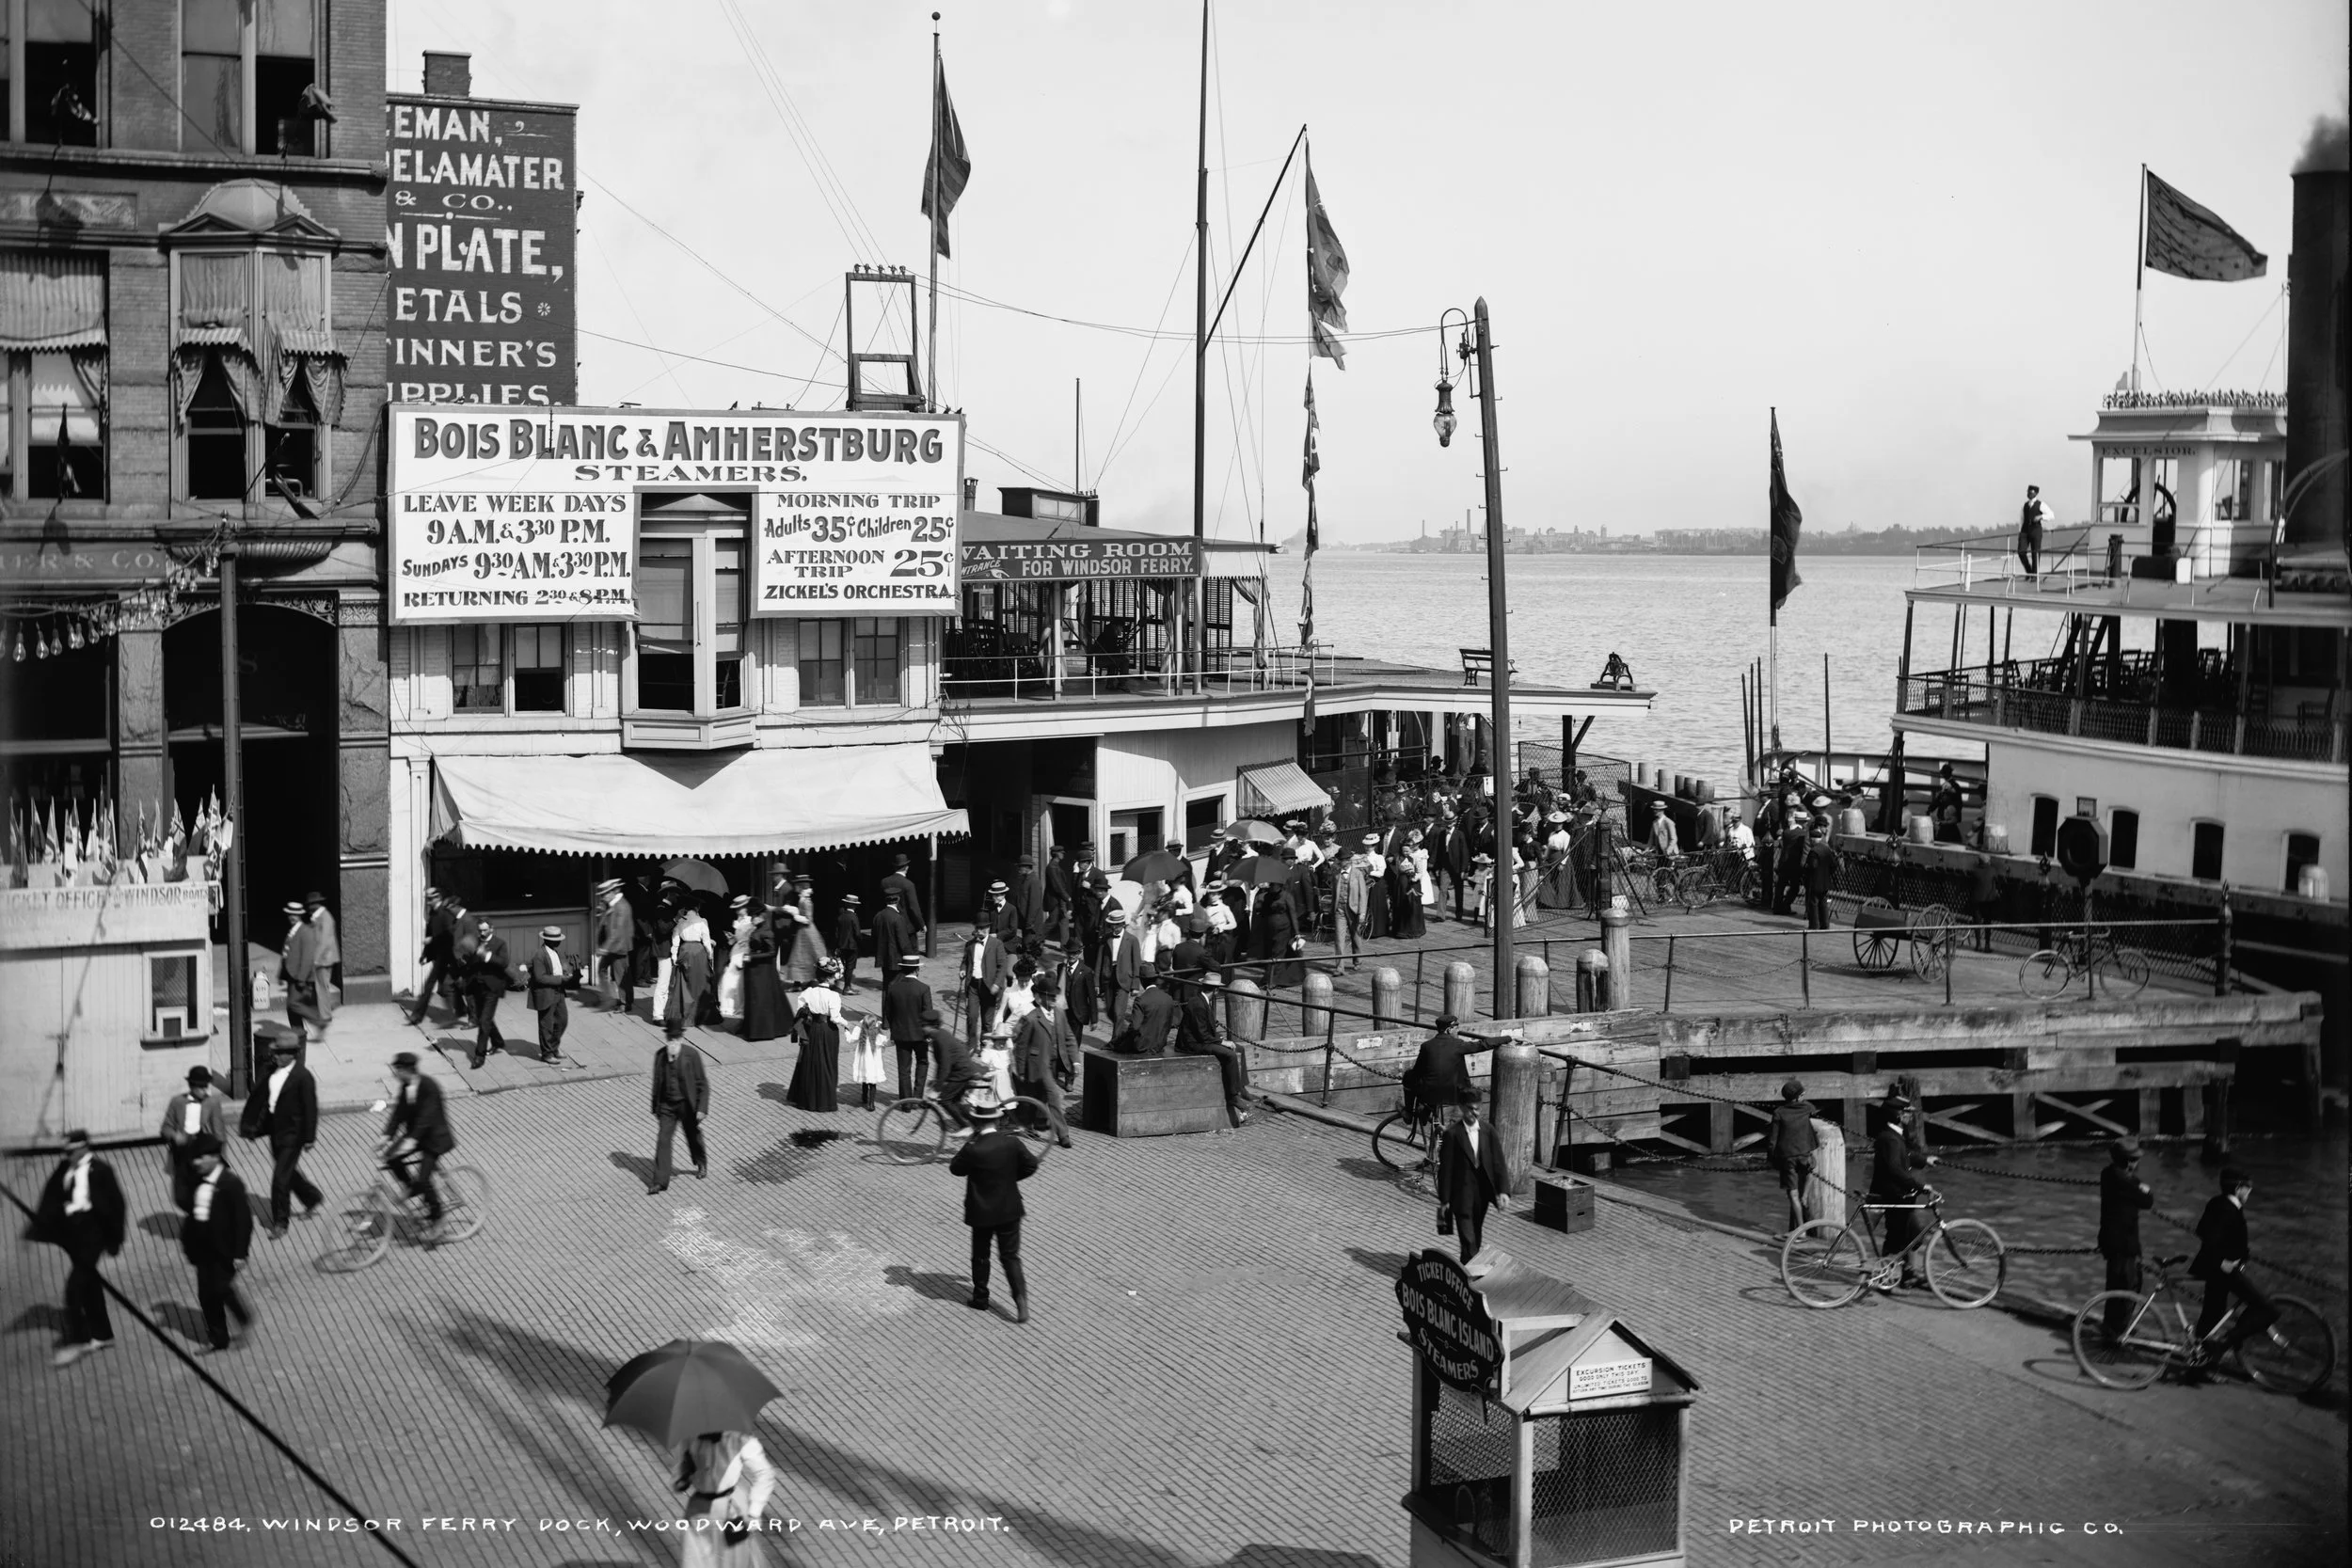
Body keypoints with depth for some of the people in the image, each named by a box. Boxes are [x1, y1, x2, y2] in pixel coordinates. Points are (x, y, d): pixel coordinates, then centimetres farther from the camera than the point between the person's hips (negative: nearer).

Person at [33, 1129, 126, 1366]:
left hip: (90, 1234, -7)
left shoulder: (100, 1171, -13)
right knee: (89, 1285, 17)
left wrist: (113, 1240, -5)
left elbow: (115, 1205, -8)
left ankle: (77, 1340, -2)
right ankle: (102, 1335, 30)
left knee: (75, 1287, -10)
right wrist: (39, 1228, -10)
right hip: (71, 1233, 7)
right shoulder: (63, 1169, 4)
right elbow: (51, 1202, 2)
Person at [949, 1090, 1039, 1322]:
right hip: (1009, 1209, 2)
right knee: (1011, 1256, 9)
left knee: (980, 1255, 17)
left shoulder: (973, 1149, -21)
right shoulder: (1012, 1143, -11)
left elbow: (955, 1169, -4)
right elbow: (1031, 1165, 0)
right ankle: (1021, 1300, -3)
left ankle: (980, 1298, 29)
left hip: (982, 1213, -2)